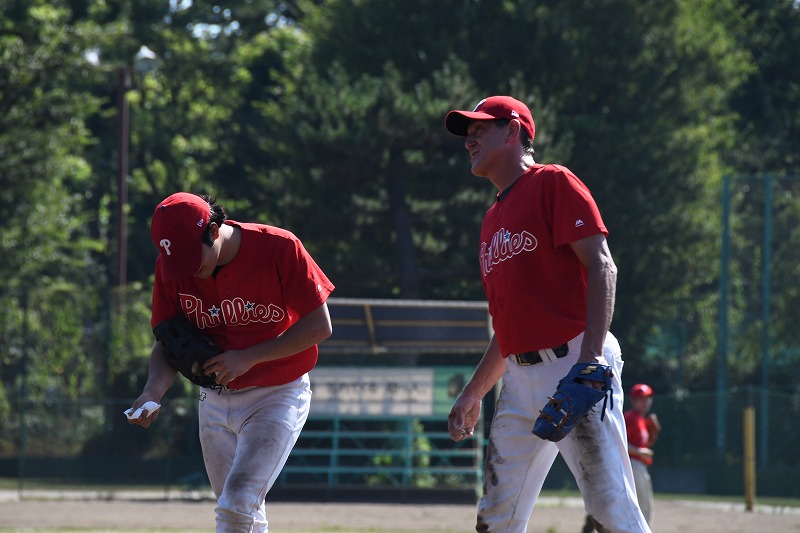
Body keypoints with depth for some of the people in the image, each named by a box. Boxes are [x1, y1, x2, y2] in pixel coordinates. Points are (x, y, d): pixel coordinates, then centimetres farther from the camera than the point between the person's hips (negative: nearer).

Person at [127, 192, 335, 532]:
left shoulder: (280, 248, -21)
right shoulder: (171, 265, -8)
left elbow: (319, 326, -15)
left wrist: (248, 358, -22)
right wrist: (153, 392, -22)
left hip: (277, 396, -5)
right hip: (215, 399, 5)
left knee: (237, 506, -19)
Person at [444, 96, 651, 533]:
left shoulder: (554, 184, -1)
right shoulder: (494, 219, 23)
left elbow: (601, 267, -11)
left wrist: (591, 358, -23)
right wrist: (473, 393, 26)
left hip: (573, 363, -9)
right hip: (520, 379, 9)